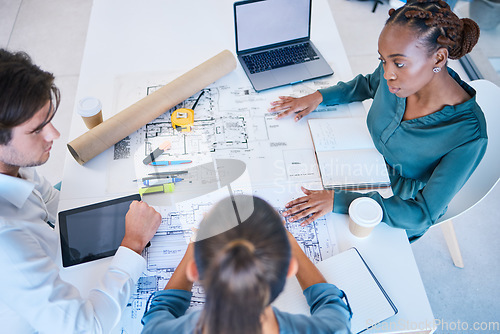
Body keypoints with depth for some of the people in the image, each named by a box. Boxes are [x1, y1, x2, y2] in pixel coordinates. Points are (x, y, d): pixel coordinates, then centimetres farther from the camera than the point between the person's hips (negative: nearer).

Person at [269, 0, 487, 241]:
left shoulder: (469, 136, -35)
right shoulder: (397, 75, -20)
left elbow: (423, 214, -31)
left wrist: (339, 201, -39)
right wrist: (320, 96, -7)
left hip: (400, 218, -5)